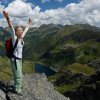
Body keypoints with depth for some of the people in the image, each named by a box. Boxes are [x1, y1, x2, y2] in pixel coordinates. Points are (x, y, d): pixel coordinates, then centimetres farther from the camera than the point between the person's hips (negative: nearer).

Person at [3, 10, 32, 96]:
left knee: (18, 74, 23)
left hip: (19, 59, 8)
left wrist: (29, 24, 31)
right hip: (15, 60, -8)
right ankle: (17, 90, 20)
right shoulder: (14, 38, -19)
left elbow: (25, 30, 15)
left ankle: (17, 85, 44)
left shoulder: (21, 38, -1)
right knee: (19, 75, 1)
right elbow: (11, 28, -36)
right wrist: (8, 19, -50)